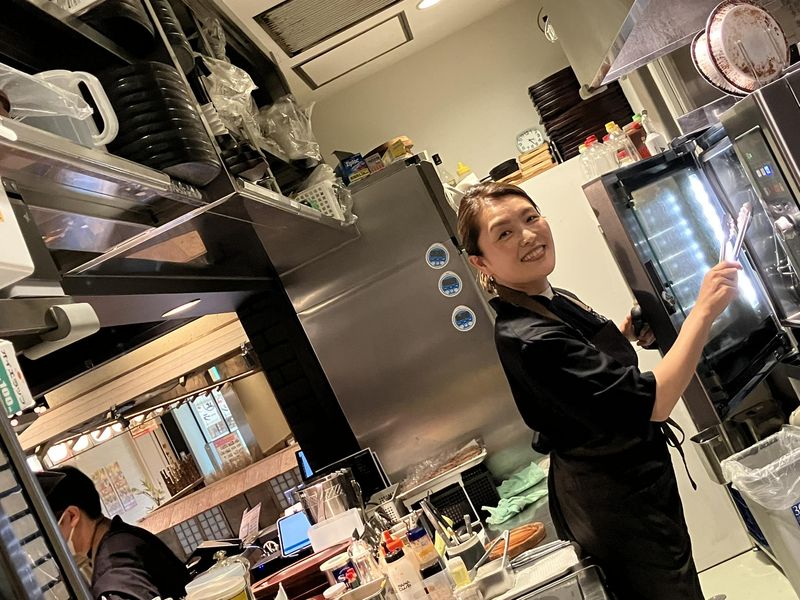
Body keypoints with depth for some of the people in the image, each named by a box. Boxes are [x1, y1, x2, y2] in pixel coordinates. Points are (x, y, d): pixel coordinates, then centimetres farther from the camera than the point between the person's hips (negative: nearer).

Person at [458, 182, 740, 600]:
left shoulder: (559, 302, 0)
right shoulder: (523, 338, -32)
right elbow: (650, 402, -33)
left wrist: (624, 335, 2)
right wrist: (703, 312, -30)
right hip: (618, 503, -9)